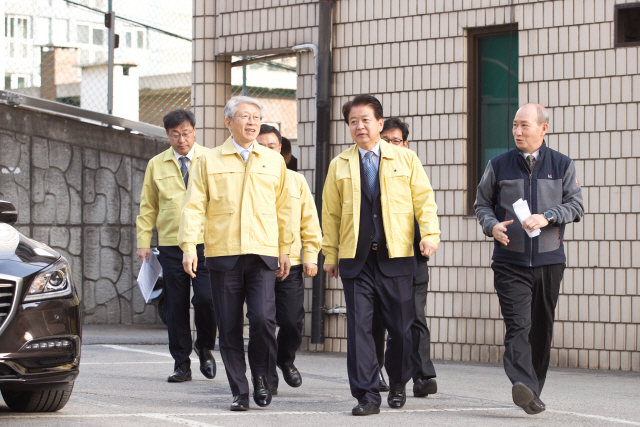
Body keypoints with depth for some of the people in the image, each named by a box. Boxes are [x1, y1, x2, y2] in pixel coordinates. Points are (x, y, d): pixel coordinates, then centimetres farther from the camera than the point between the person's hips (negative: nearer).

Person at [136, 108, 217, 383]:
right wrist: (143, 241, 6)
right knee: (176, 306, 2)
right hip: (171, 245, 2)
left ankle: (205, 348, 12)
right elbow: (148, 207, 15)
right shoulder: (156, 165, 11)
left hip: (206, 243, -2)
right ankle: (181, 364, 10)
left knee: (206, 298, -14)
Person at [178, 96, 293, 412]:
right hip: (222, 254, 0)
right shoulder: (210, 161, 8)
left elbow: (283, 209, 15)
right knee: (229, 327, 1)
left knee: (263, 318, -15)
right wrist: (189, 246, -6)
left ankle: (261, 377, 8)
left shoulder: (274, 161, 12)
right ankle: (239, 391, 11)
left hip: (263, 255, 0)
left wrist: (285, 249, 12)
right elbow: (194, 206, 4)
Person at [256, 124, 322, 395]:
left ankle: (285, 360, 25)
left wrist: (310, 256, 4)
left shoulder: (296, 181, 12)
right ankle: (267, 377, 12)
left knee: (292, 321, -4)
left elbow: (309, 222, 13)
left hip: (291, 264, 1)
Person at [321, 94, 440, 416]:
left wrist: (430, 235, -8)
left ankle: (397, 385, 25)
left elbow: (424, 200, 7)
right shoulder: (339, 165, 10)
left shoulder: (406, 160, 8)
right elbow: (330, 213, 13)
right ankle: (367, 395, -3)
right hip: (356, 258, 1)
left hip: (396, 257, 0)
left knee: (401, 328, 3)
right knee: (358, 326, -6)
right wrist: (330, 254, 10)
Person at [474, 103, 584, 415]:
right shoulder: (499, 165, 8)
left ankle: (534, 391, 20)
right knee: (518, 325, -17)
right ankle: (523, 386, -30)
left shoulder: (562, 165, 8)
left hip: (549, 260, 1)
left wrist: (546, 217, -15)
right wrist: (492, 226, -7)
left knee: (542, 328, 7)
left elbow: (576, 205, 3)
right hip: (510, 261, -1)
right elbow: (482, 203, 14)